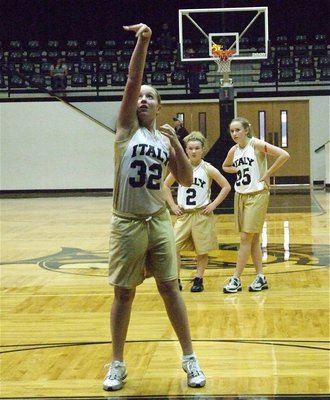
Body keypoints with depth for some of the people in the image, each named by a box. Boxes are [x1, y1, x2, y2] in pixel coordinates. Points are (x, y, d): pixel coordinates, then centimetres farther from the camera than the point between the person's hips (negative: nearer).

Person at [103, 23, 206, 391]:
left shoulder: (165, 140, 7)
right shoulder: (127, 127, -1)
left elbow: (187, 181, 4)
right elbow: (132, 81, -14)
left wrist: (177, 145, -9)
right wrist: (142, 43, -24)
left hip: (158, 221, 2)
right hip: (126, 222, -2)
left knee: (170, 287, 5)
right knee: (124, 292, 5)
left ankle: (190, 359, 14)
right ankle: (117, 364, 17)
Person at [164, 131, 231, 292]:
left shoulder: (208, 169, -5)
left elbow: (226, 187, -3)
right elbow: (166, 185, 13)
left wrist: (213, 204, -7)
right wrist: (172, 205, 4)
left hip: (202, 214, -2)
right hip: (183, 214, 2)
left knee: (202, 250, 4)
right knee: (173, 247, -6)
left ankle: (198, 280, 18)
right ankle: (176, 280, 4)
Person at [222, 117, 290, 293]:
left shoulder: (257, 145, -13)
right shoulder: (234, 150, 5)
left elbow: (284, 155, -21)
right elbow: (225, 166, 26)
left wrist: (268, 173, -16)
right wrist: (237, 170, 5)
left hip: (257, 195, -7)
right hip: (240, 195, 7)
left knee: (246, 238, -6)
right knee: (253, 239, 10)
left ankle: (236, 279, -1)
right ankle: (261, 277, 17)